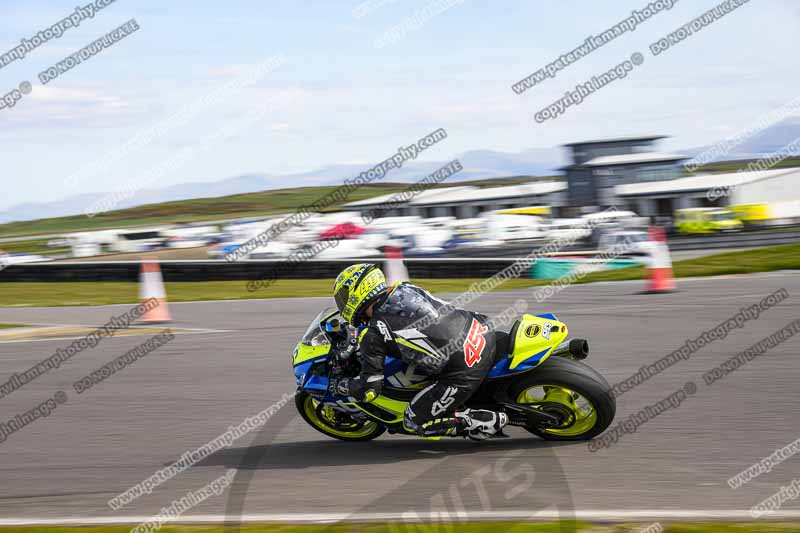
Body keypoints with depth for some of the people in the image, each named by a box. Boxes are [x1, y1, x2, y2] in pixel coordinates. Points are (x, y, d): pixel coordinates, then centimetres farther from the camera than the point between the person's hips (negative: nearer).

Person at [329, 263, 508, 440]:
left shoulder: (373, 334, -4)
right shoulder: (404, 288, 14)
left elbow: (369, 389, -2)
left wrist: (338, 386, 18)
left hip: (464, 373, -7)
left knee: (414, 422, 9)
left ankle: (489, 422, 0)